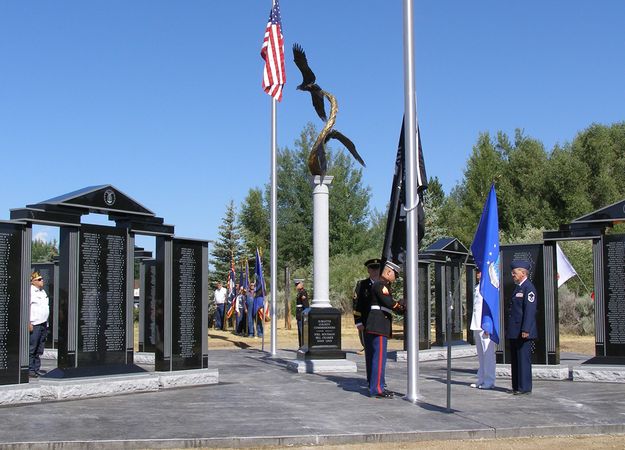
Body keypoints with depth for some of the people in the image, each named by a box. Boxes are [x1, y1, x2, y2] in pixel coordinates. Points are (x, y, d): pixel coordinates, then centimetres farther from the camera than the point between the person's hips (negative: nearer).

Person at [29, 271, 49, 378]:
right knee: (31, 348, -6)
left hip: (43, 324, 9)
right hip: (34, 325, -9)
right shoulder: (31, 292, -10)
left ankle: (36, 368, 17)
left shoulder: (42, 291, 18)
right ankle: (30, 369, -3)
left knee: (39, 349, 11)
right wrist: (29, 323, -19)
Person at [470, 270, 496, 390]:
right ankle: (481, 380, 18)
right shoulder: (476, 287, 18)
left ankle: (489, 381, -3)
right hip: (477, 326, 9)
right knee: (481, 354, 13)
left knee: (488, 354, -6)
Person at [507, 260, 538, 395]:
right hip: (514, 332, 10)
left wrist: (525, 330, -23)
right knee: (514, 359, 12)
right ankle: (516, 386, 19)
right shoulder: (517, 288, 19)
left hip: (523, 332, -10)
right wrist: (509, 329, 20)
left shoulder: (528, 288, -11)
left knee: (523, 359, -5)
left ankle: (524, 387, -1)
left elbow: (530, 310, -18)